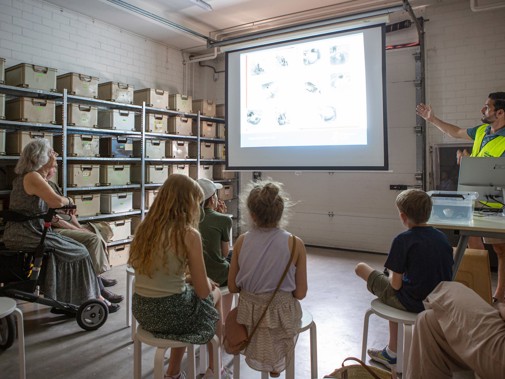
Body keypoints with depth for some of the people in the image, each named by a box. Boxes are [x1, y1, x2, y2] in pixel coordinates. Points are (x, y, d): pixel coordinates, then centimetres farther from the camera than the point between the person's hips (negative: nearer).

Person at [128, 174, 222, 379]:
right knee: (215, 293, 23)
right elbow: (203, 292, -12)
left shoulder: (144, 228, 1)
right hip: (170, 312, -5)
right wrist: (208, 283, 9)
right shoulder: (189, 234, -17)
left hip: (141, 311, 6)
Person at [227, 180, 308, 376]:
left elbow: (233, 287, -3)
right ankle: (276, 365, 41)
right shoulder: (295, 244, -18)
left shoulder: (242, 241, -12)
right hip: (280, 315, -1)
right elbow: (300, 293, -10)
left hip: (249, 312, 2)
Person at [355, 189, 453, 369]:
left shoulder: (403, 240, -17)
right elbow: (446, 275, 11)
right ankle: (392, 352, 30)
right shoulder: (442, 237, 1)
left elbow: (396, 284, -16)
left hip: (413, 303, -6)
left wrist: (392, 275, 8)